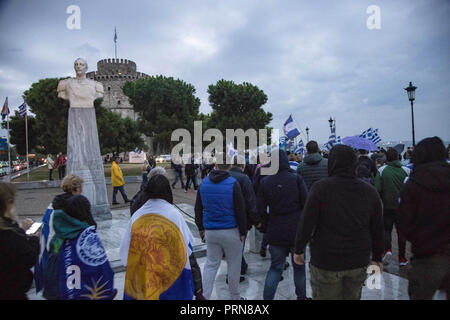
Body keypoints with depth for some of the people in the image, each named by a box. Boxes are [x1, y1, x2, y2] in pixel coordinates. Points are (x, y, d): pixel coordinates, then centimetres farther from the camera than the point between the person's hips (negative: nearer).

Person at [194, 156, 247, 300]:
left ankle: (204, 295, 13)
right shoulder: (233, 184, -11)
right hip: (231, 231, -4)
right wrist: (243, 232, 0)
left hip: (210, 231, 4)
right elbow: (240, 211, -10)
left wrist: (201, 228, 20)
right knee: (233, 264, 11)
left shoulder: (204, 183, 2)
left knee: (211, 264, 14)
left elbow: (198, 208, 10)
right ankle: (235, 296, 24)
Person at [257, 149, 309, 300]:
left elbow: (260, 210, -4)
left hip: (275, 232, 1)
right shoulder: (296, 178, -9)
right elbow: (306, 204, -9)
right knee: (299, 266, 18)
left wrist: (266, 227, 12)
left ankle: (267, 297, 14)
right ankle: (301, 296, 33)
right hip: (297, 231, -1)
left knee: (275, 267, 15)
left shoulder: (265, 182, -5)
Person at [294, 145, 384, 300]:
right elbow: (377, 230, 7)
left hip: (325, 261, -4)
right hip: (358, 262, 5)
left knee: (324, 296, 8)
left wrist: (299, 250, 0)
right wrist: (377, 258, 17)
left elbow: (307, 224, -13)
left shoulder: (320, 187, -13)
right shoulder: (369, 191, 2)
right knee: (353, 296, 19)